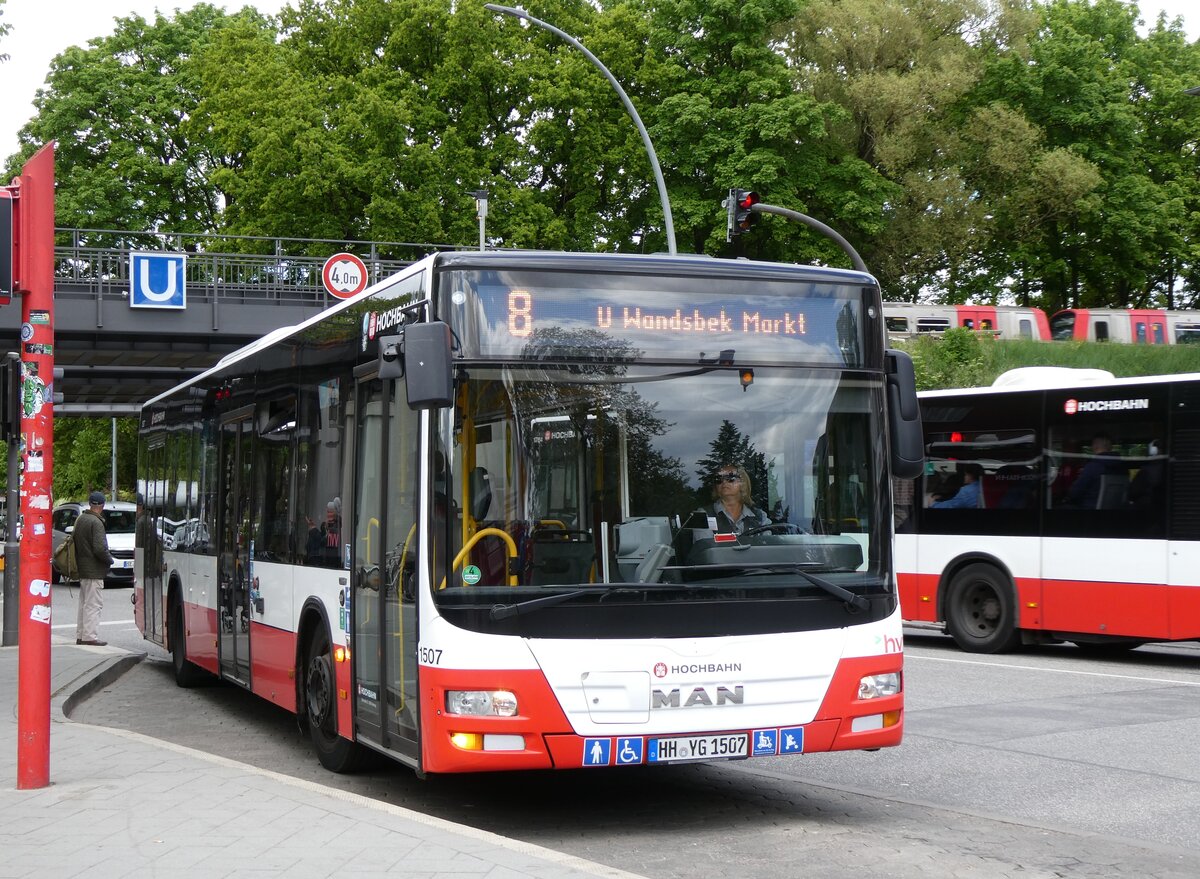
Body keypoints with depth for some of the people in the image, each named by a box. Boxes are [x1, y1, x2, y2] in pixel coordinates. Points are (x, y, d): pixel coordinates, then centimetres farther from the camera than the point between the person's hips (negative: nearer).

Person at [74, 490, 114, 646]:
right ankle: (89, 636, -5)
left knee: (84, 603, 16)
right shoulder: (96, 522, -18)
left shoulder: (80, 519, 10)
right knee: (93, 604, -5)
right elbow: (100, 548, -22)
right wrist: (110, 560, -7)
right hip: (94, 570, -9)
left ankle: (80, 635, 20)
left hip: (82, 568, 9)